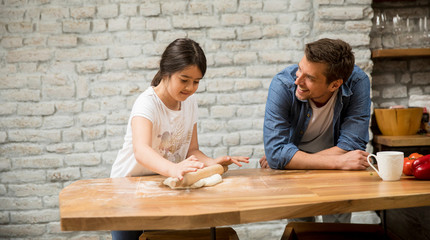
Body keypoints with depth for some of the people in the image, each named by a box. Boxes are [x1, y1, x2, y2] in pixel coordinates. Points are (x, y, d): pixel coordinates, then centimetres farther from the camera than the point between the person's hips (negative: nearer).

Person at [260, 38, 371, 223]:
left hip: (335, 173, 1)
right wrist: (339, 162, -34)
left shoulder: (357, 83, -20)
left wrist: (292, 159, -23)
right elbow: (275, 152, -30)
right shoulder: (283, 85, -23)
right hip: (293, 174, 0)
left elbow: (351, 146, -21)